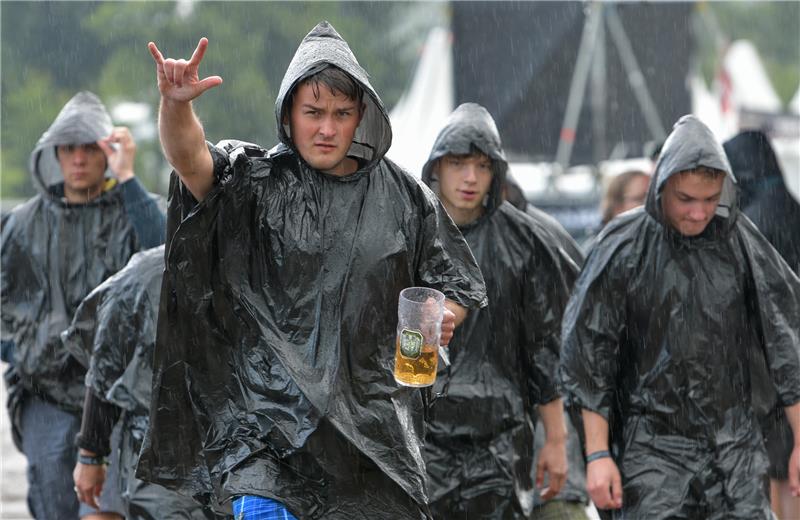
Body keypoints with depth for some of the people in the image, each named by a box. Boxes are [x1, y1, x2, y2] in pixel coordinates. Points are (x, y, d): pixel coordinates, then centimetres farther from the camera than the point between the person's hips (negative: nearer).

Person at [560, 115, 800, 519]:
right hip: (652, 452, -2)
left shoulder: (741, 242, 0)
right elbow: (588, 355, -3)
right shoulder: (622, 249, -5)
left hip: (736, 445, 2)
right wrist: (598, 454, -6)